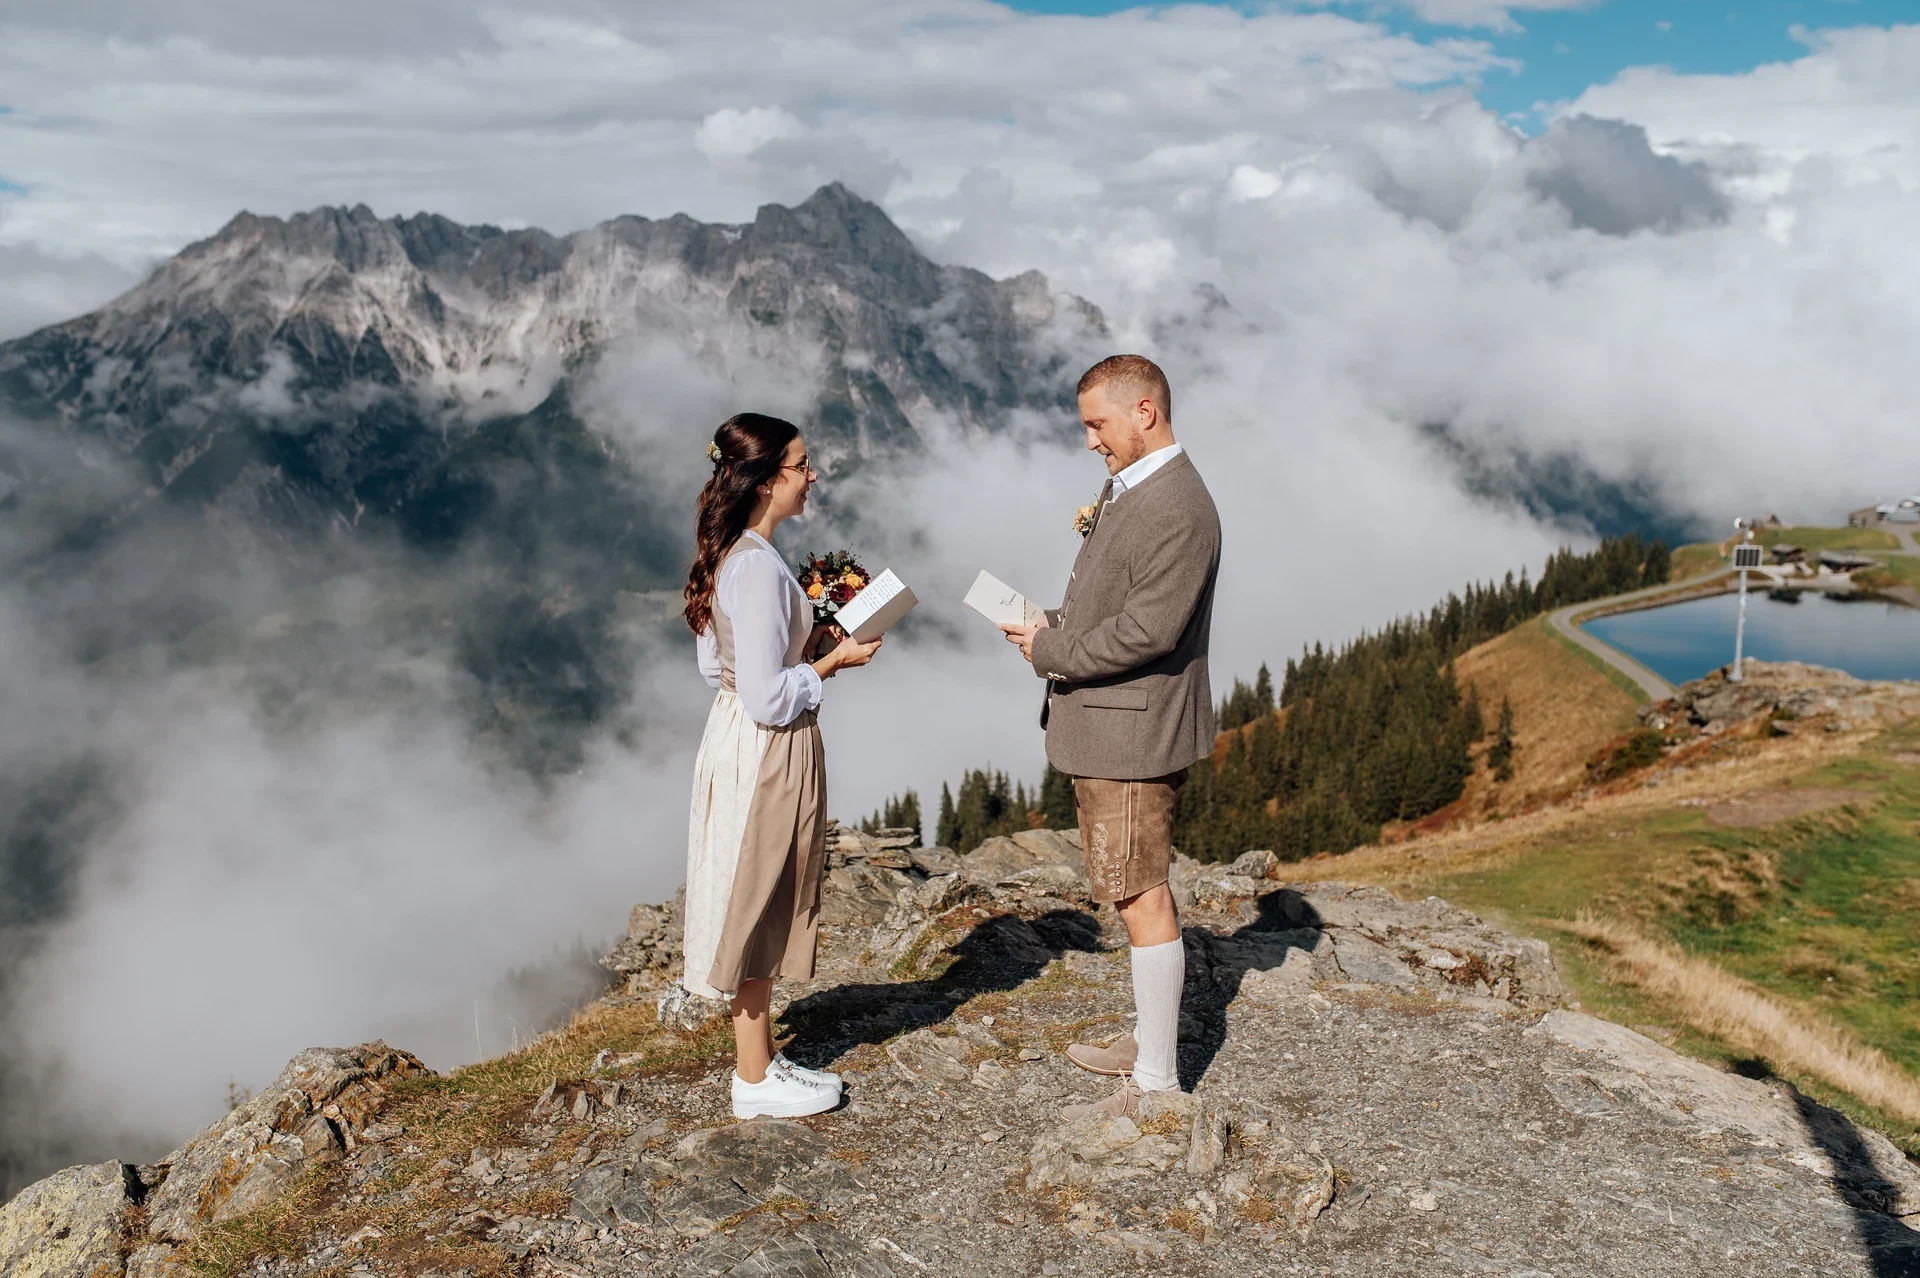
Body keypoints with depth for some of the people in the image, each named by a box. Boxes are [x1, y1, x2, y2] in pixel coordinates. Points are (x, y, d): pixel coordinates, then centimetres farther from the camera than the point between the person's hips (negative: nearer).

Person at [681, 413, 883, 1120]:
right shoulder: (758, 568, -24)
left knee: (763, 912, 18)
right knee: (756, 908, 3)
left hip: (744, 740, 10)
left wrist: (809, 642, 10)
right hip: (765, 752, -10)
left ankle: (762, 1057, 31)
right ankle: (754, 1080, 18)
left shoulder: (731, 556, 7)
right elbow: (768, 698, -25)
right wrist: (832, 663, -12)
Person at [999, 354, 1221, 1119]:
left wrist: (1051, 651, -15)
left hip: (1132, 734, -11)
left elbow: (1147, 630, -25)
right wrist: (1055, 626, 2)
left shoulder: (1179, 512, -20)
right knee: (1138, 891, 20)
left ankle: (1156, 1084, 10)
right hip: (1104, 726, 11)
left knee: (1141, 899, -2)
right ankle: (1150, 1037, 36)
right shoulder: (1128, 486, 13)